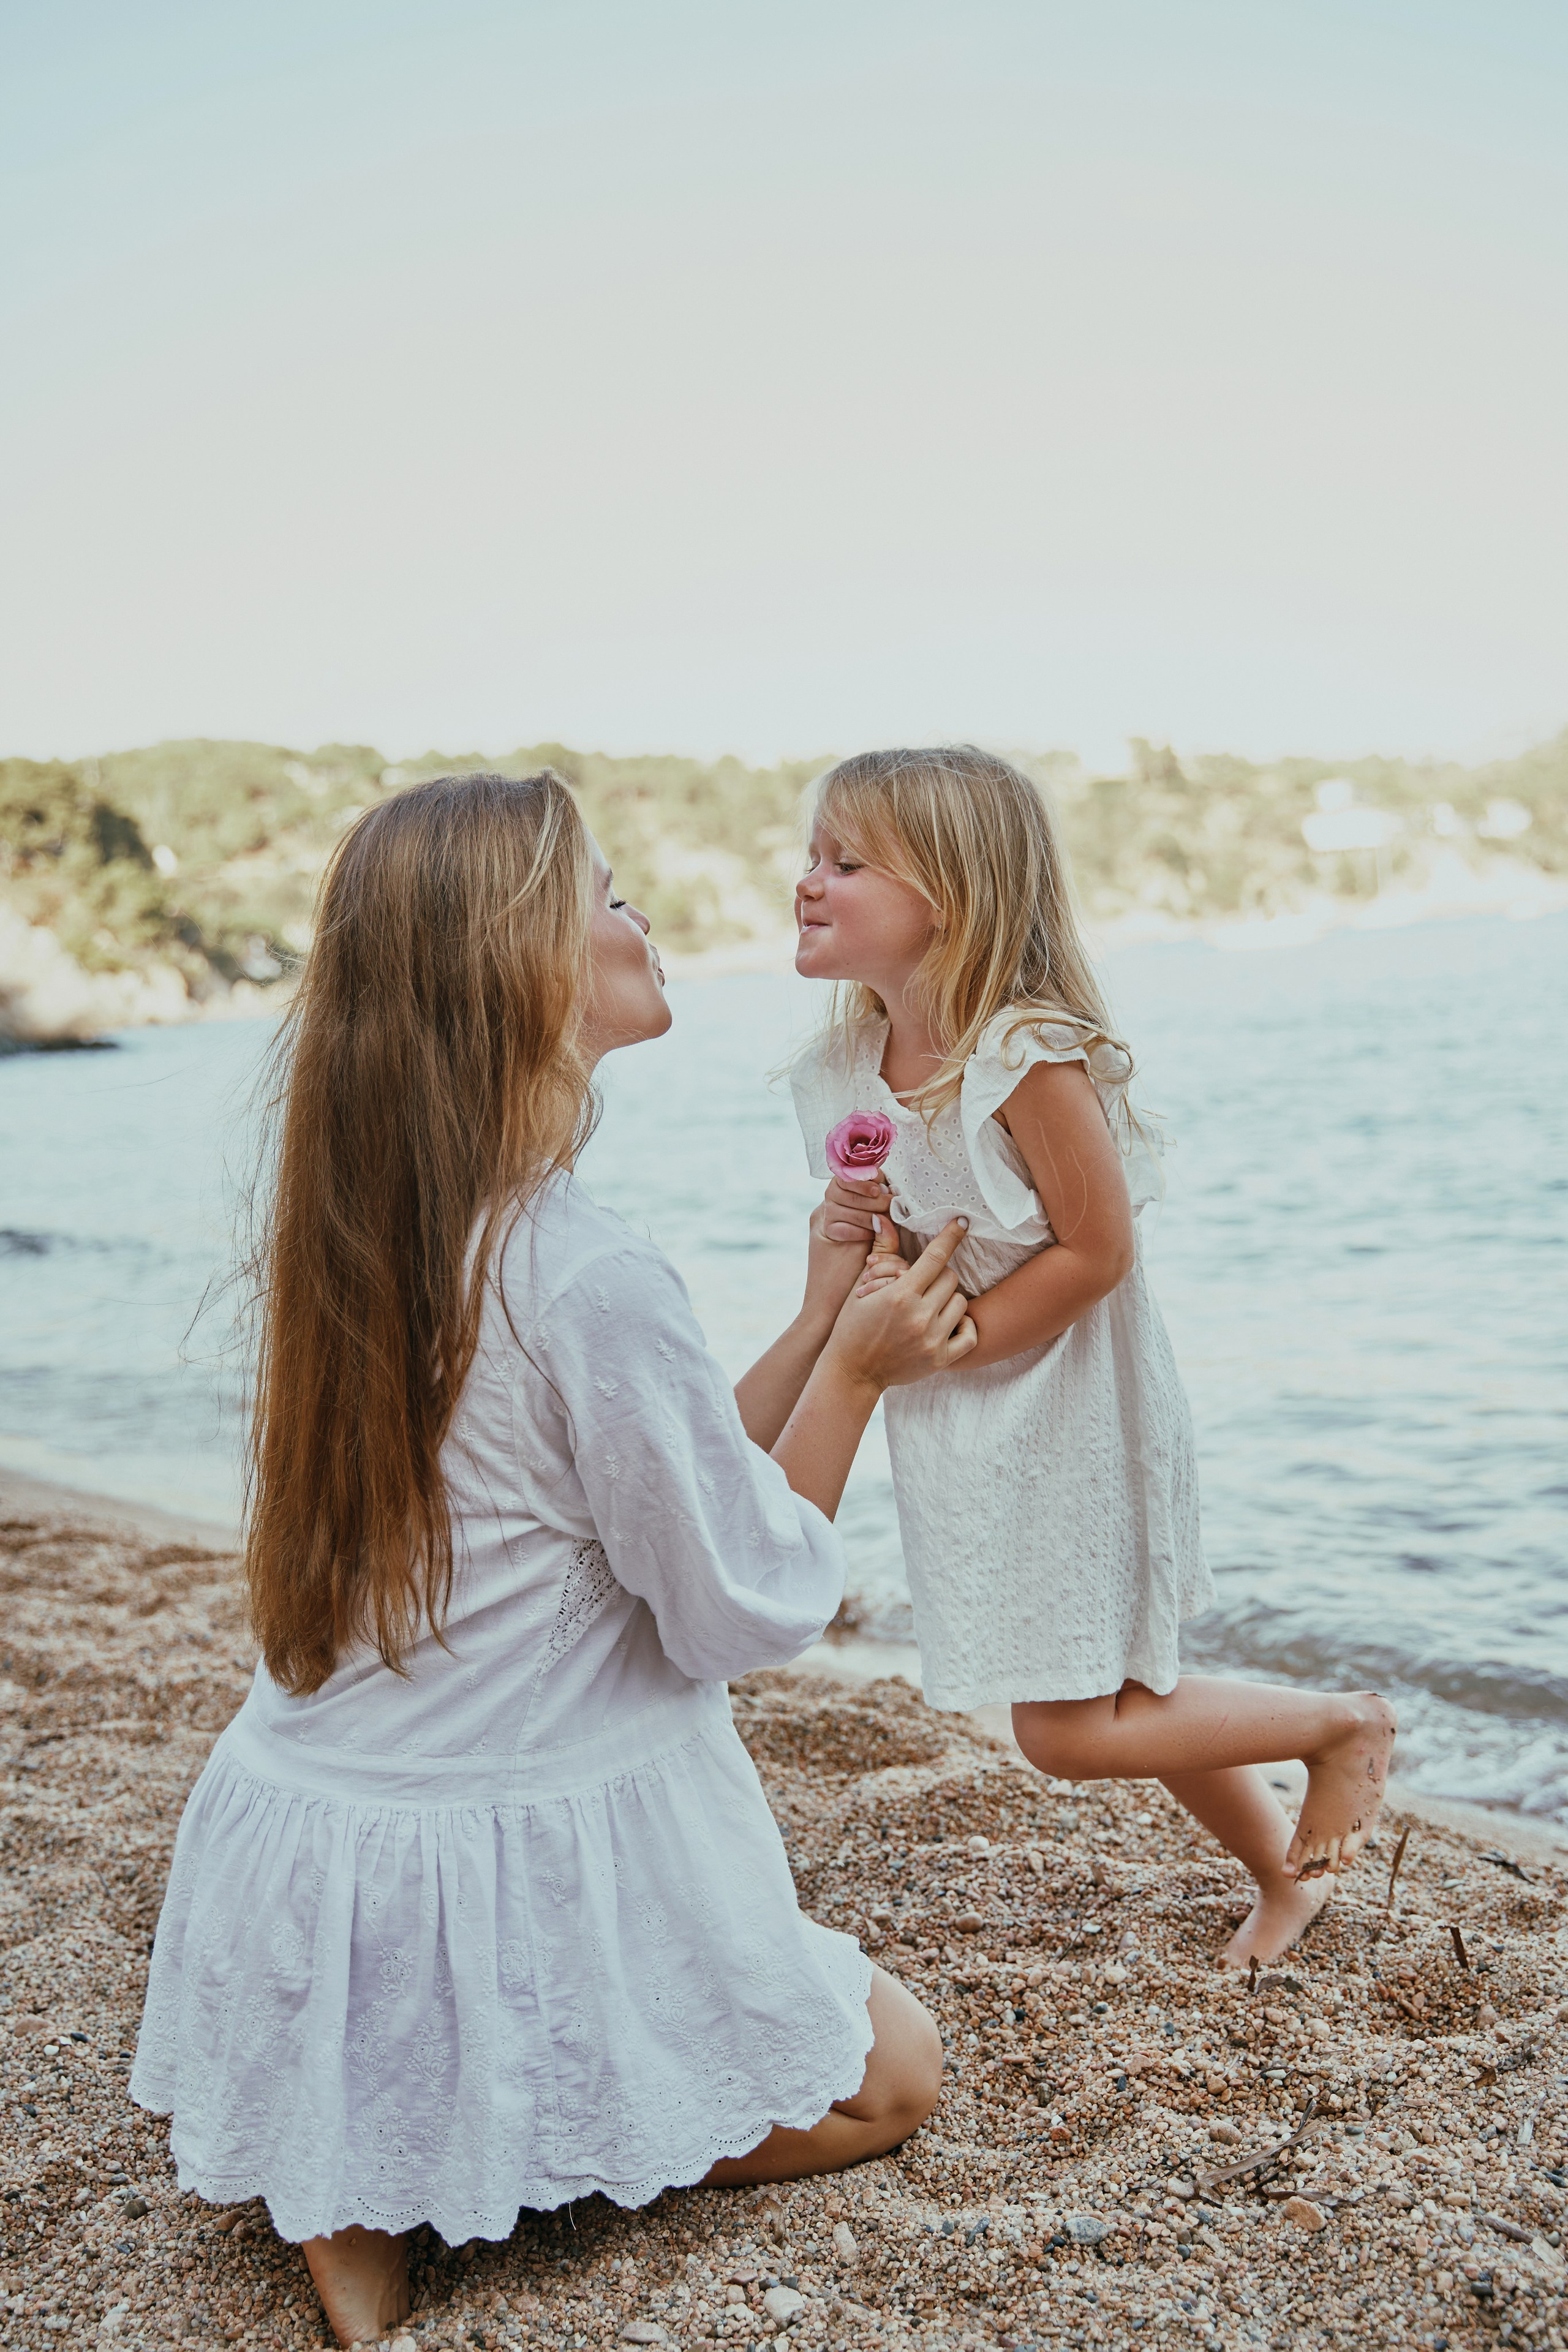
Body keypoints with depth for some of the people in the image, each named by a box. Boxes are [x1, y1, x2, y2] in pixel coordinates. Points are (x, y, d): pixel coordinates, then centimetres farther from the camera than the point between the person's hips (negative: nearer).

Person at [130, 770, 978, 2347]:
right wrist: (855, 1371, -4)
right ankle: (466, 2156, 0)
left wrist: (816, 1325, 11)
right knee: (890, 2073, 17)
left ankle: (359, 2159, 12)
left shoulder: (349, 1232, 1)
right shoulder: (590, 1281, -26)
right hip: (521, 1875, -8)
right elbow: (745, 1613, -14)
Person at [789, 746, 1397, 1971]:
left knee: (1069, 1730, -2)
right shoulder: (841, 1070, -1)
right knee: (1114, 1702, 19)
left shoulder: (1028, 1060, -24)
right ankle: (1287, 1870, 43)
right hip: (967, 1445, 8)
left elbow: (1097, 1250, -21)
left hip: (1071, 1426, -7)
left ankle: (1350, 1722, 19)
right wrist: (854, 1229, -14)